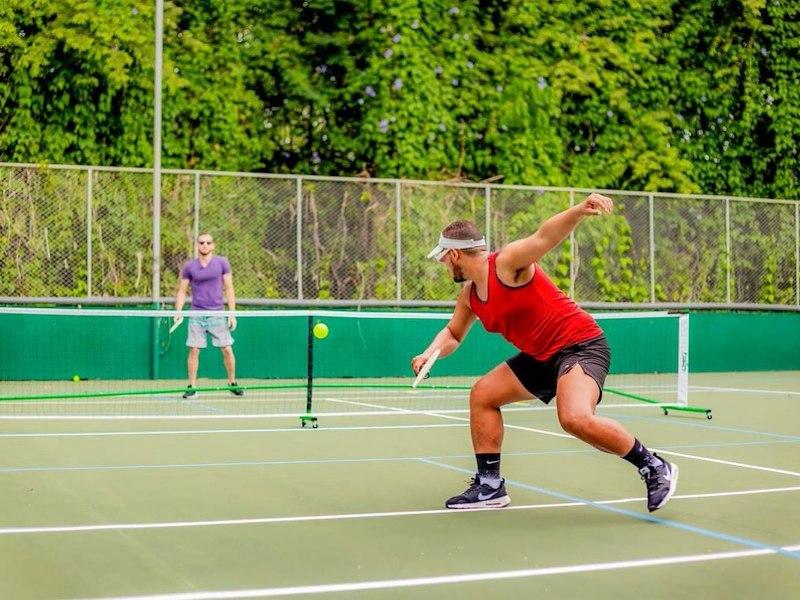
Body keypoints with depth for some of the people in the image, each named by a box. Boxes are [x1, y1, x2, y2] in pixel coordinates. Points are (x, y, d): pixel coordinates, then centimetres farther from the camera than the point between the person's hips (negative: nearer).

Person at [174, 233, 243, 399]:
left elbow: (229, 289, 2)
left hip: (217, 314, 0)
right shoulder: (189, 266, 3)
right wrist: (178, 311, -5)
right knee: (194, 351, -1)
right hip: (196, 315, 1)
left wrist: (232, 314, -2)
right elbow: (182, 291, 8)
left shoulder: (222, 263, 1)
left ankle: (232, 383, 15)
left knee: (227, 349, -1)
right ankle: (192, 386, 8)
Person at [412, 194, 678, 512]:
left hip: (580, 345, -10)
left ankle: (655, 468, -13)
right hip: (541, 357, 10)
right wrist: (431, 352, 2)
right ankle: (490, 485, 16)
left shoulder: (506, 263, -16)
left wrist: (580, 210, -50)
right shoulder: (469, 295, 10)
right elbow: (452, 333, 24)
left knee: (575, 418, -32)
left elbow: (545, 236, -32)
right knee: (482, 394, 11)